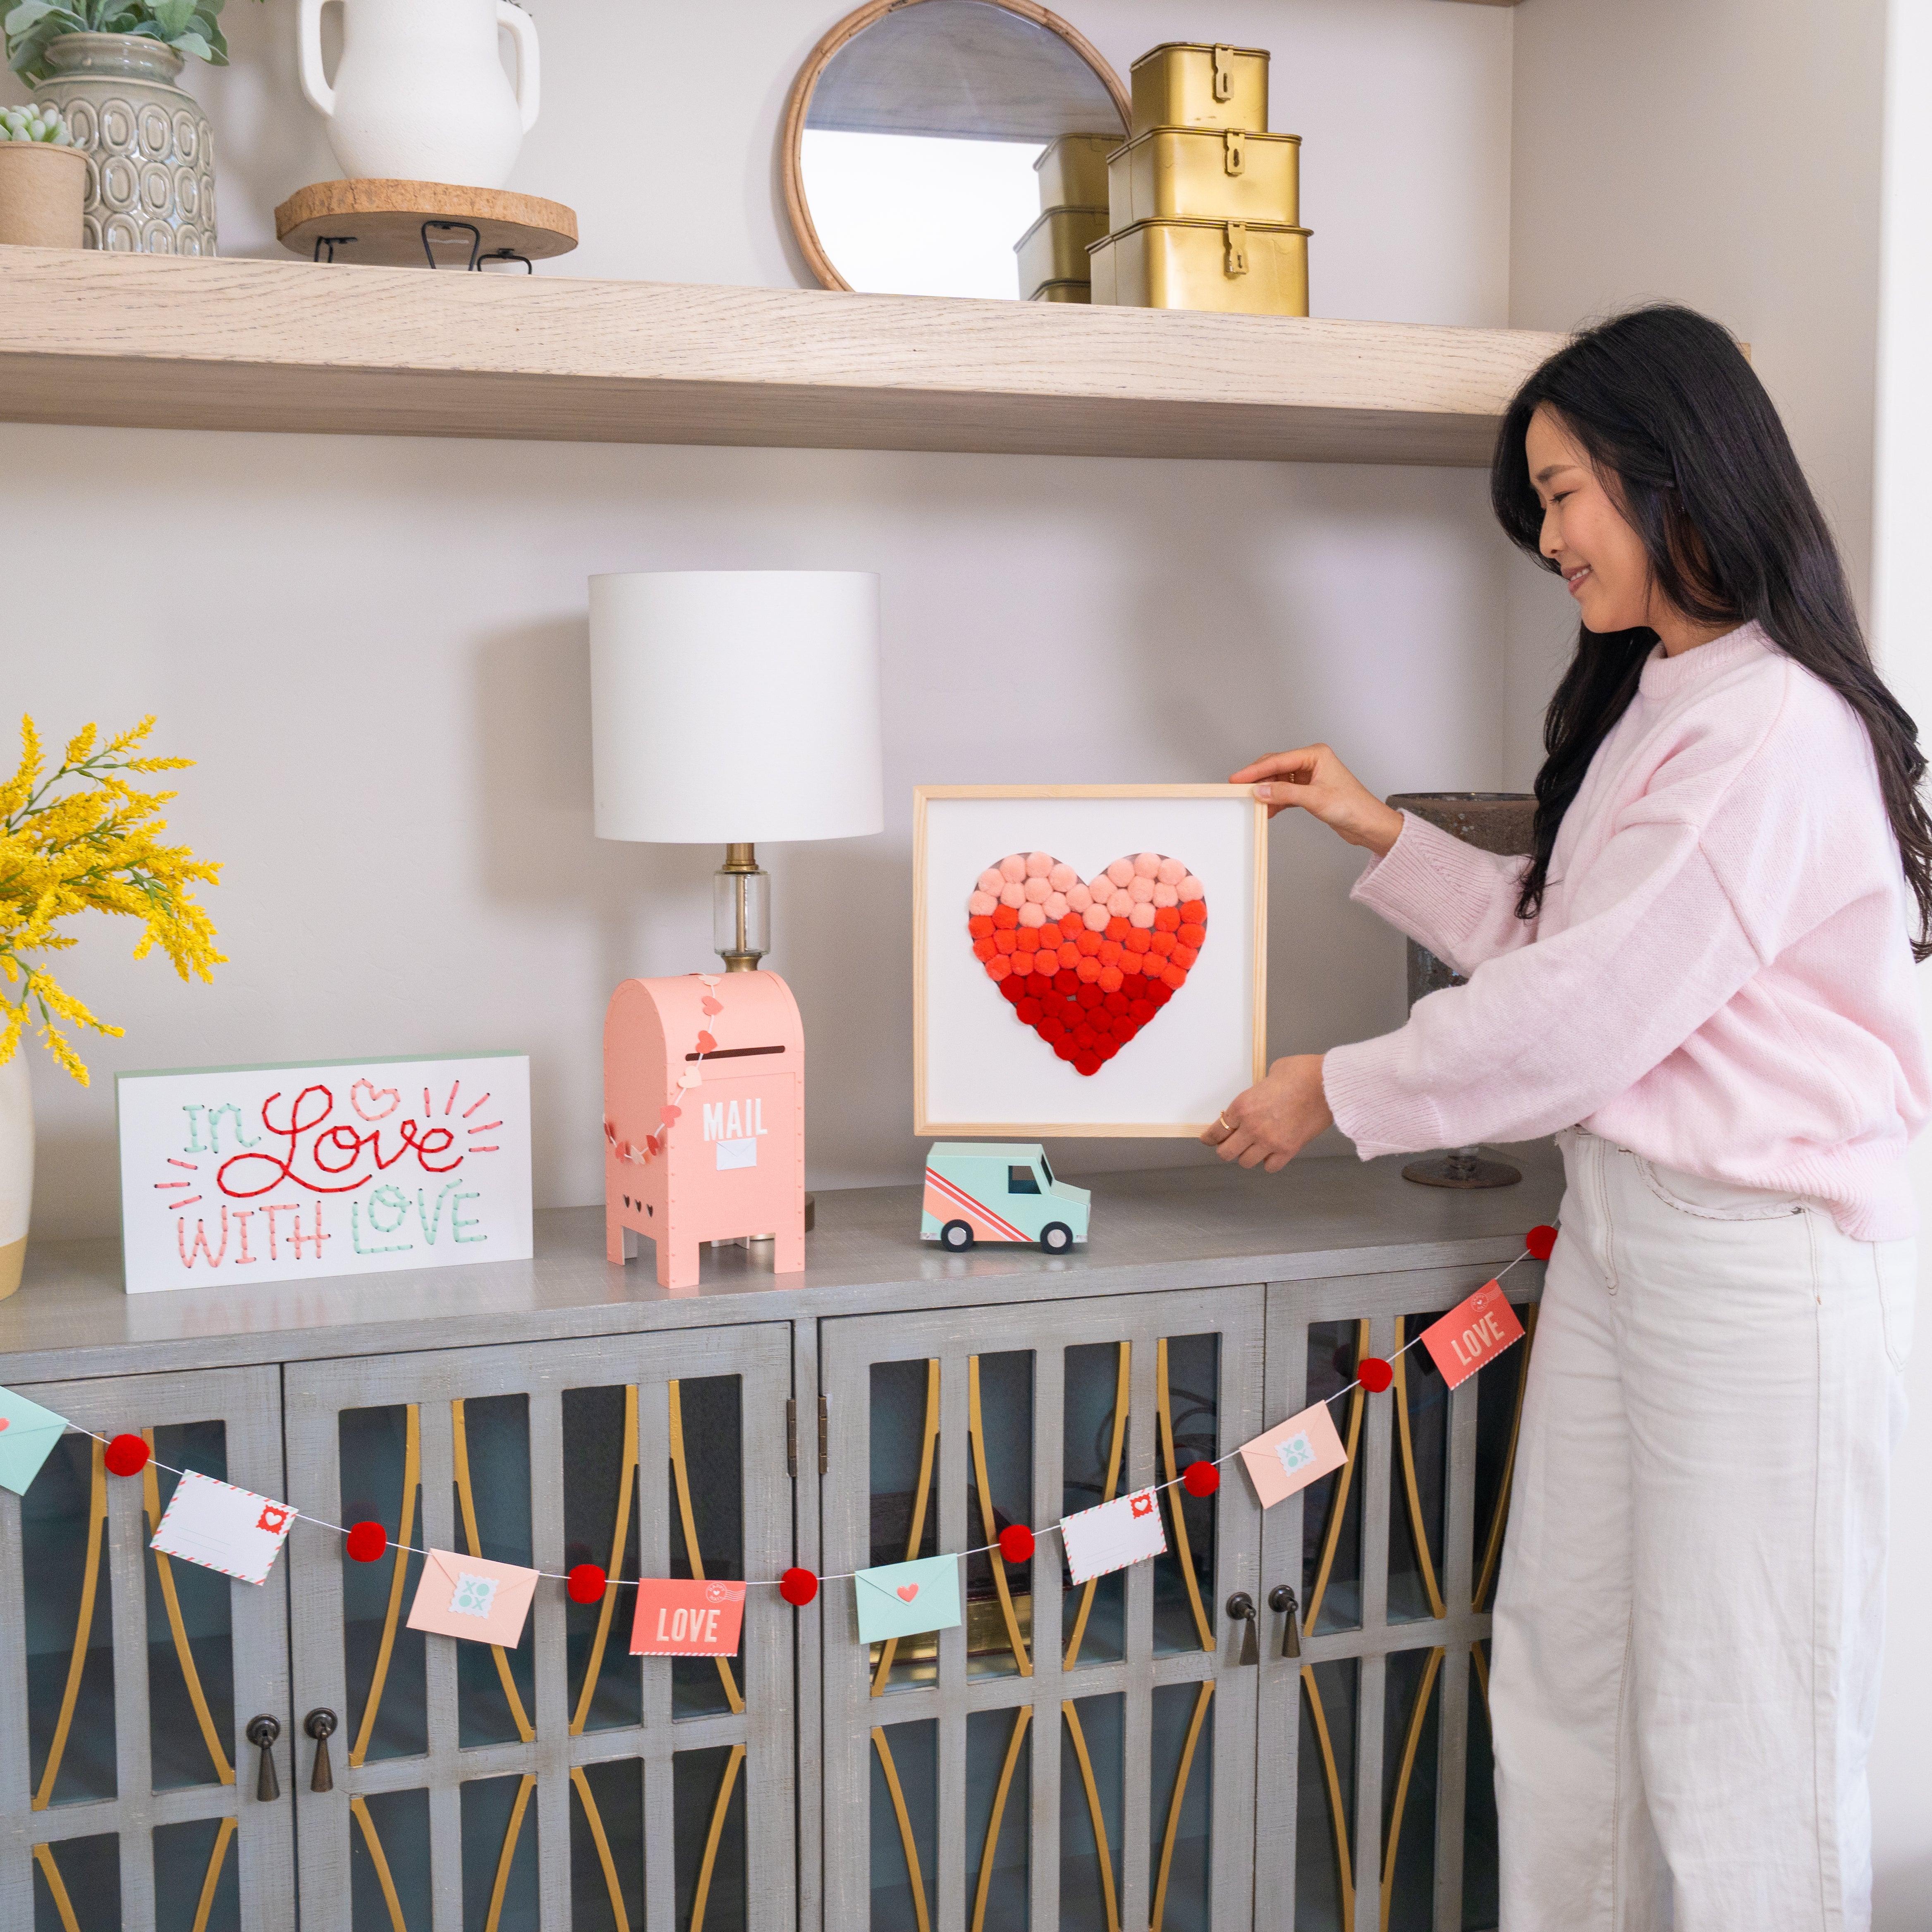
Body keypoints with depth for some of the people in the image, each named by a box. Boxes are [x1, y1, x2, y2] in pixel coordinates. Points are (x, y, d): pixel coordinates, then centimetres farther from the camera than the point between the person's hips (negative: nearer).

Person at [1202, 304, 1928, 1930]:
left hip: (1756, 1253, -9)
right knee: (1561, 1675, 15)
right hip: (1619, 1220, 9)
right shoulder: (1651, 700, 12)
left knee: (1730, 1721, 4)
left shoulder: (1780, 730, -19)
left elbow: (1589, 1013, -19)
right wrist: (1385, 833, 15)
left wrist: (1340, 1092, -8)